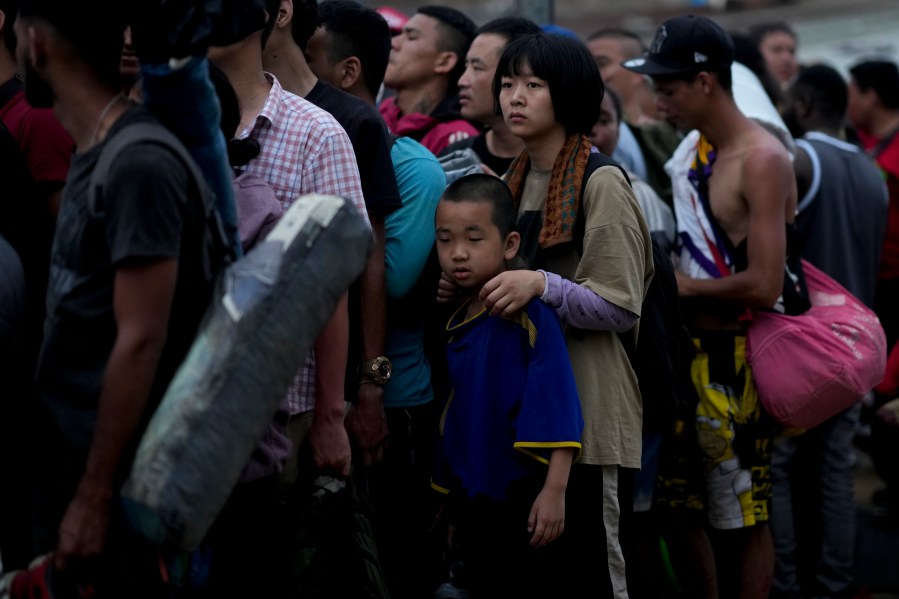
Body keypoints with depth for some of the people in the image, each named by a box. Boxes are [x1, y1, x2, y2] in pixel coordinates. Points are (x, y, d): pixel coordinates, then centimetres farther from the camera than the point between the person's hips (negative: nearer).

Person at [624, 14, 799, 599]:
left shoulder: (760, 159, -17)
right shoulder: (700, 149, 10)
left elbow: (764, 286, -24)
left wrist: (687, 287, -12)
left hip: (737, 361, -9)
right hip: (692, 353, 9)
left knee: (744, 519, 2)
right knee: (678, 506, 14)